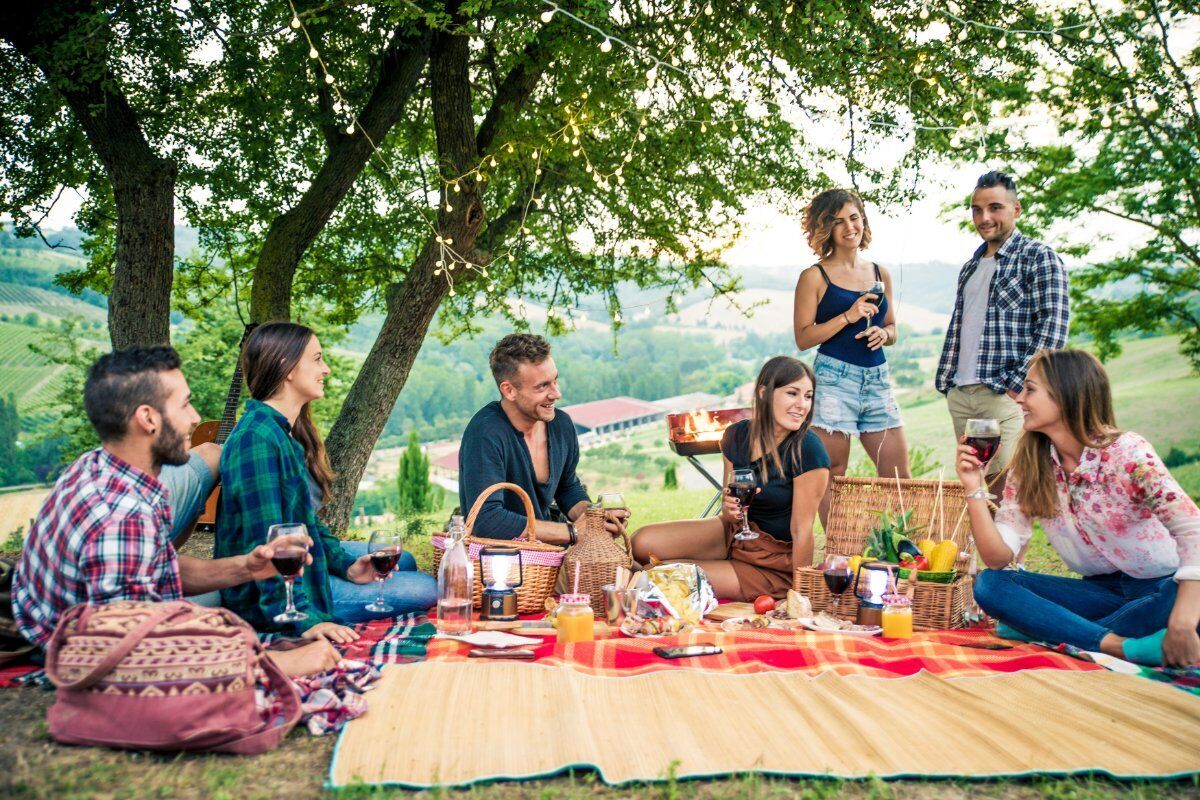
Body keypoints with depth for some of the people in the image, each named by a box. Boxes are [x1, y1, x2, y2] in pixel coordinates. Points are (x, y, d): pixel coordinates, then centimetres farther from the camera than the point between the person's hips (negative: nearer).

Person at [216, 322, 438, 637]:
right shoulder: (258, 437, -25)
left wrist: (345, 564, -2)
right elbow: (265, 543, -28)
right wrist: (304, 620, -31)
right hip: (263, 597, -10)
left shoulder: (288, 432, 7)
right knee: (426, 589, -10)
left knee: (403, 562, 21)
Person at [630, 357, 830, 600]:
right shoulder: (736, 435, -4)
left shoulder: (808, 450, -23)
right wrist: (730, 510, -19)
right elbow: (731, 516, 6)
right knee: (643, 542, -12)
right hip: (735, 533, 6)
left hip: (775, 560, -6)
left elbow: (802, 530, -19)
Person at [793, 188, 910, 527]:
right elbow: (803, 337, -6)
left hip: (877, 379, 5)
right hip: (834, 380, -5)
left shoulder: (880, 274, 14)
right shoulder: (814, 277, -1)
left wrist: (882, 334, 0)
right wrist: (848, 316, -15)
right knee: (833, 476, -1)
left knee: (899, 475, 5)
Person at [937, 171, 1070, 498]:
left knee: (1005, 488, -10)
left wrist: (1019, 383, -17)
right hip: (960, 395, 7)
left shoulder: (1039, 257, -2)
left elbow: (1053, 324, -10)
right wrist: (945, 382, 14)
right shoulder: (971, 266, 21)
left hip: (1005, 394, -7)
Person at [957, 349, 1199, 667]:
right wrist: (973, 488, -19)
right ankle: (1124, 646, -28)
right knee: (988, 584, -17)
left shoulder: (1127, 453, -16)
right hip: (1101, 591, 5)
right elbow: (998, 556, -6)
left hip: (1163, 588, -4)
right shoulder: (1029, 468, -3)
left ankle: (1041, 626, -24)